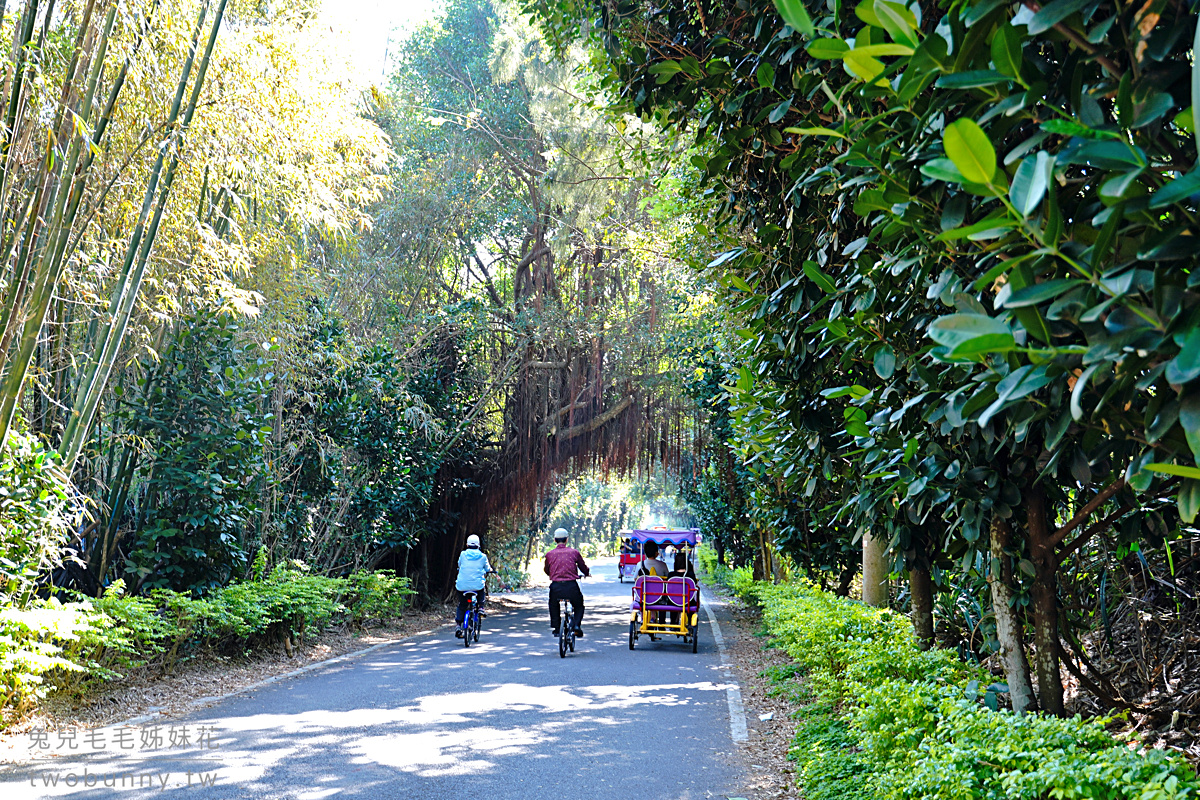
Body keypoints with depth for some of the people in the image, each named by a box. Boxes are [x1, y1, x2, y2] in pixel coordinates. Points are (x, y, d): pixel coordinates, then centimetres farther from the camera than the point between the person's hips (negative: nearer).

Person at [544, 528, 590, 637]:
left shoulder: (549, 554, 9)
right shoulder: (574, 552, 7)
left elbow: (546, 570, 24)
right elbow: (583, 567, 19)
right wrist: (588, 574, 42)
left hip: (556, 587, 1)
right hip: (571, 586, -1)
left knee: (553, 606, 30)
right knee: (579, 606, 24)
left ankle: (556, 627, 19)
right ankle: (577, 625, 3)